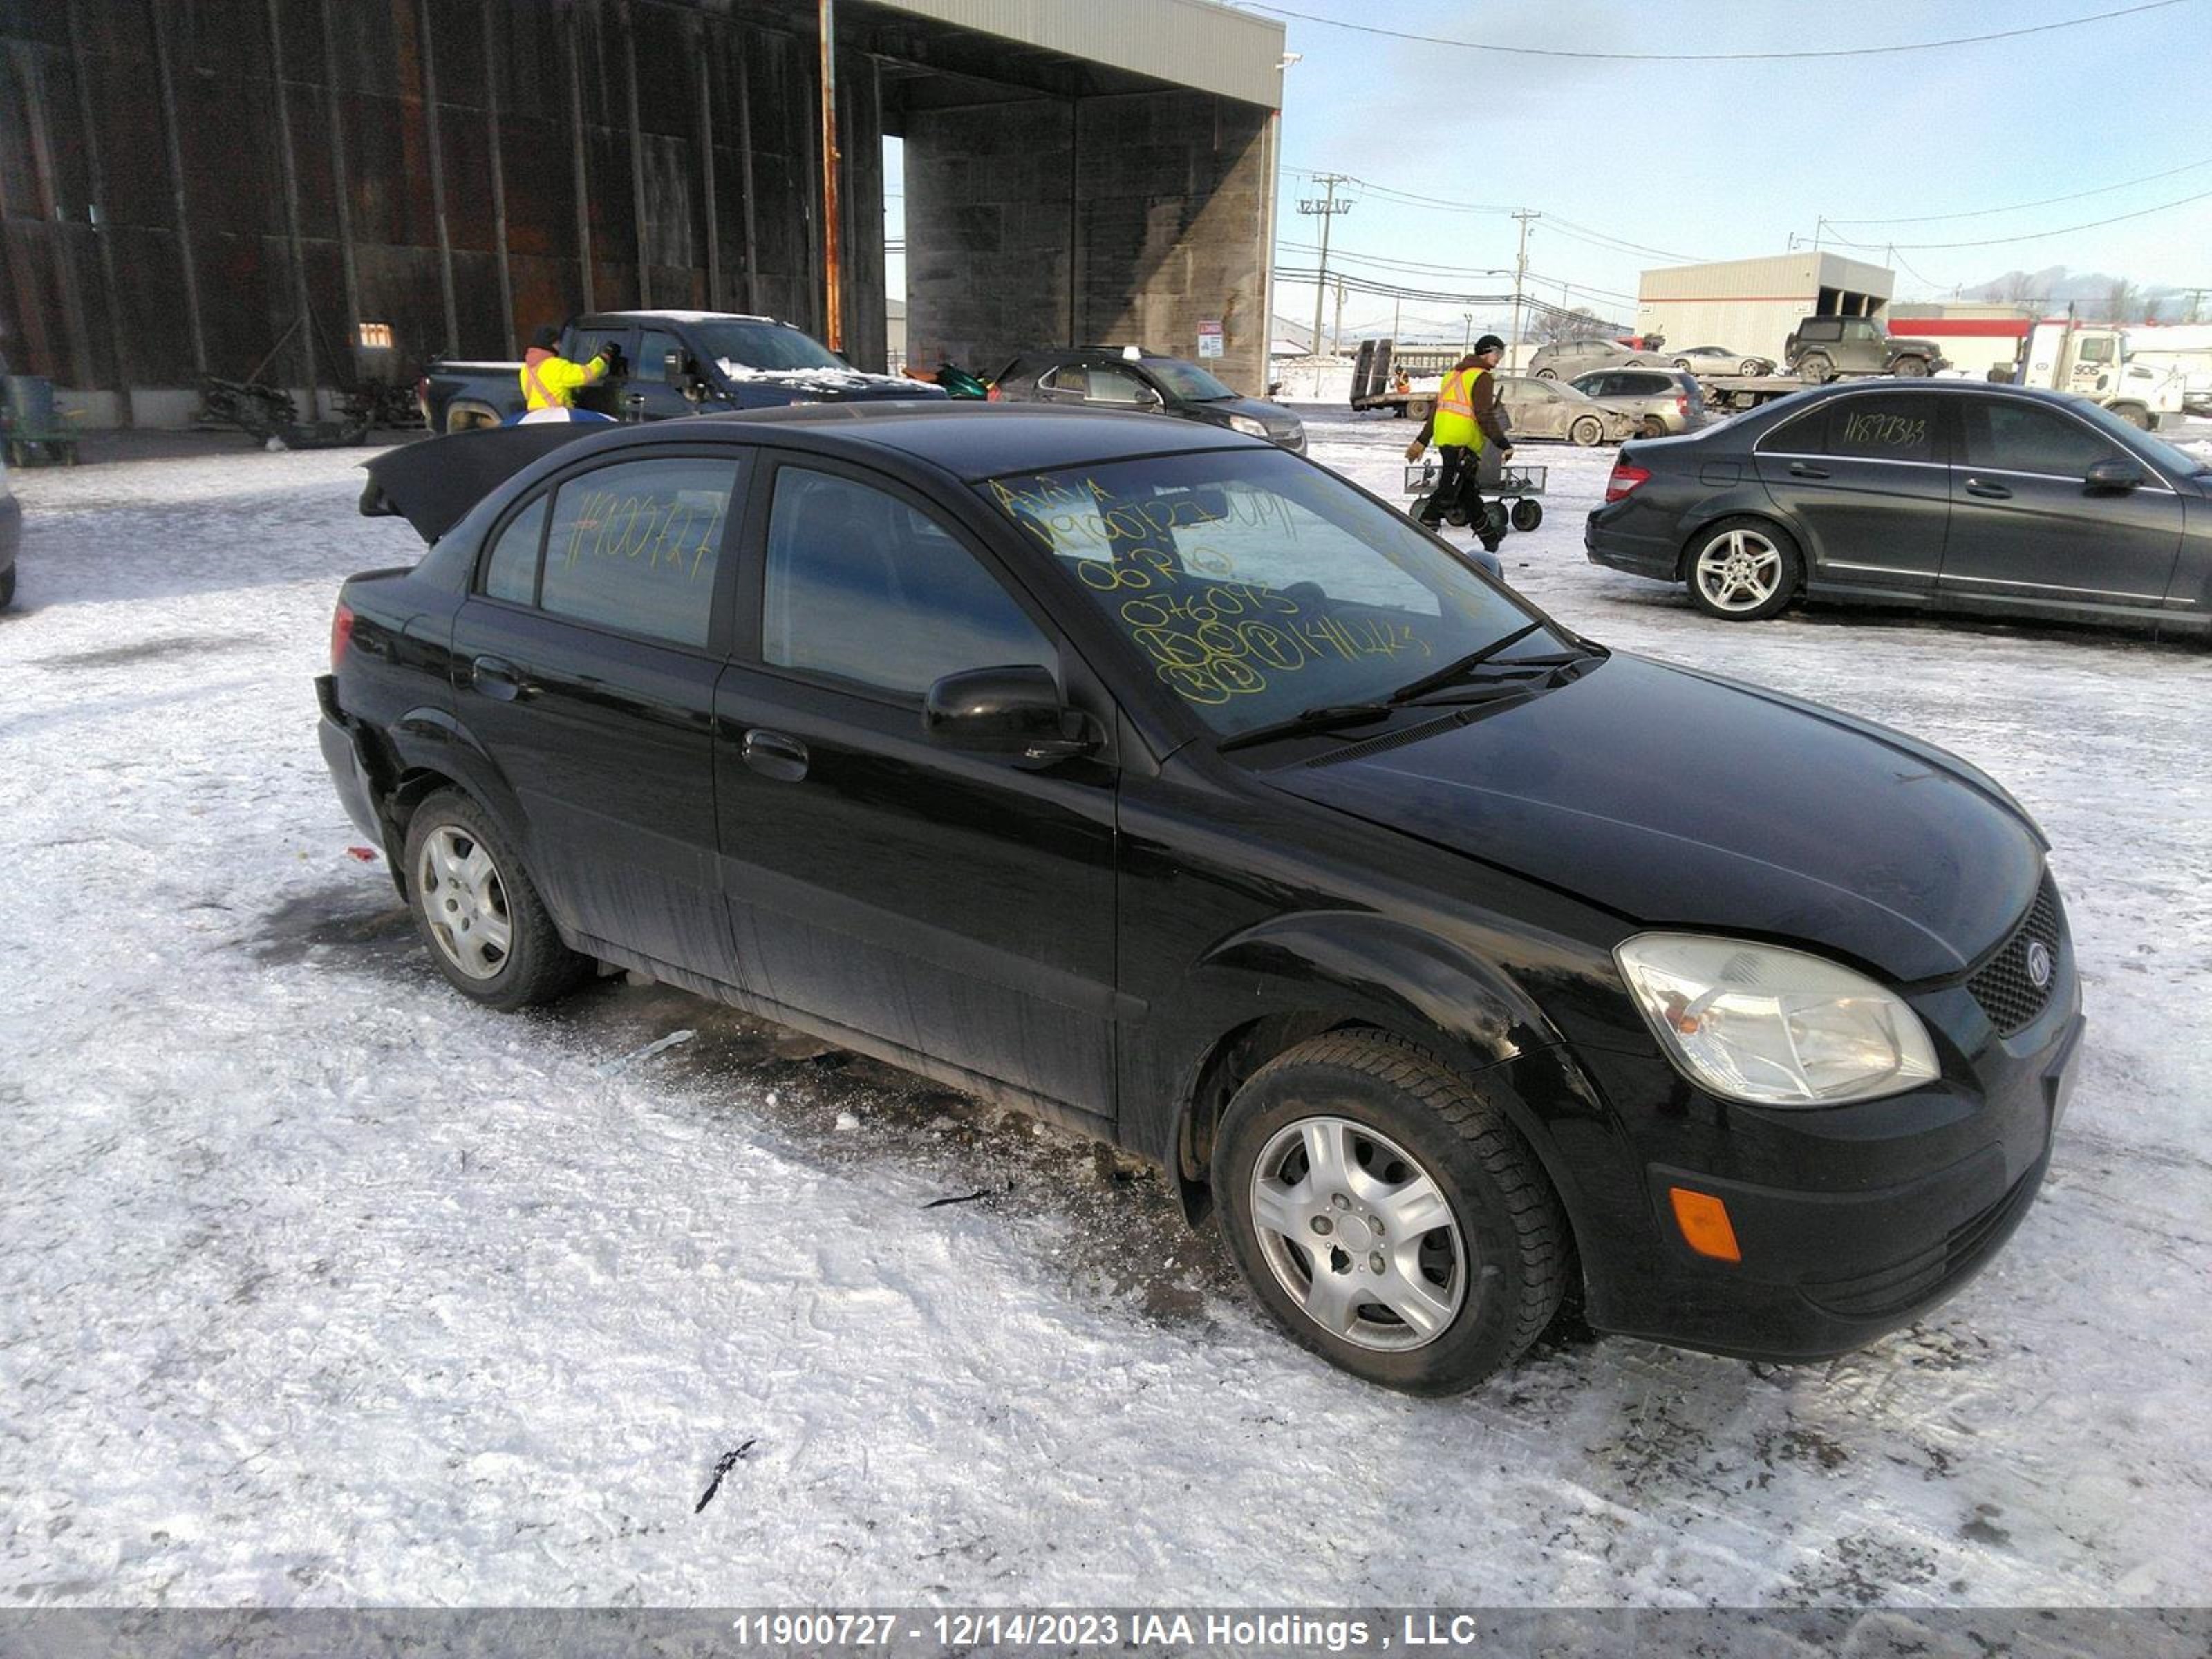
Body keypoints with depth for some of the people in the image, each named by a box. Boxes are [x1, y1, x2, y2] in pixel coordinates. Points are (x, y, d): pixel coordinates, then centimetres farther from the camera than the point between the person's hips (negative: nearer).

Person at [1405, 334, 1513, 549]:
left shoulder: (1454, 372, 19)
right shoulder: (1482, 377, -8)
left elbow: (1436, 410, 20)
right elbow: (1485, 417, -16)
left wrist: (1421, 442, 21)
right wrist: (1503, 445, -13)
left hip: (1444, 440, 9)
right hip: (1464, 445, -9)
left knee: (1468, 493, 17)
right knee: (1446, 494, -9)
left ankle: (1490, 539, 29)